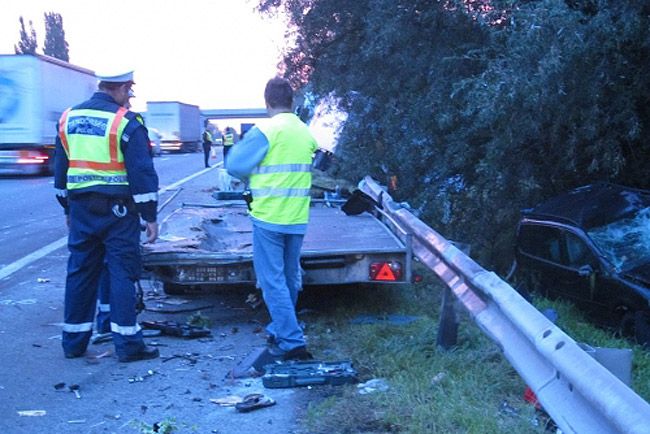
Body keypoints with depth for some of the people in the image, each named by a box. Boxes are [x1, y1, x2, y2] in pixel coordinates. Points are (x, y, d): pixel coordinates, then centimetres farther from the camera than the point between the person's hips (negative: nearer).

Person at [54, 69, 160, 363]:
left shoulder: (69, 119, 8)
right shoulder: (126, 122, -11)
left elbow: (60, 169, 15)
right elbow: (142, 172, -13)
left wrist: (68, 208, 23)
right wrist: (150, 216, -8)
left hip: (81, 208, 6)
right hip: (117, 210, -5)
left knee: (80, 272, 12)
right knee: (122, 273, 0)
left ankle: (73, 342, 20)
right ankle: (127, 344, 4)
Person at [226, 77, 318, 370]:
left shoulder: (265, 131, -12)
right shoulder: (306, 133, 8)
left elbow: (235, 166, -9)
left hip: (269, 217, -7)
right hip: (298, 218, 7)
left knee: (273, 281, -3)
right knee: (290, 278, 17)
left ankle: (290, 342, -7)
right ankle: (281, 329, 31)